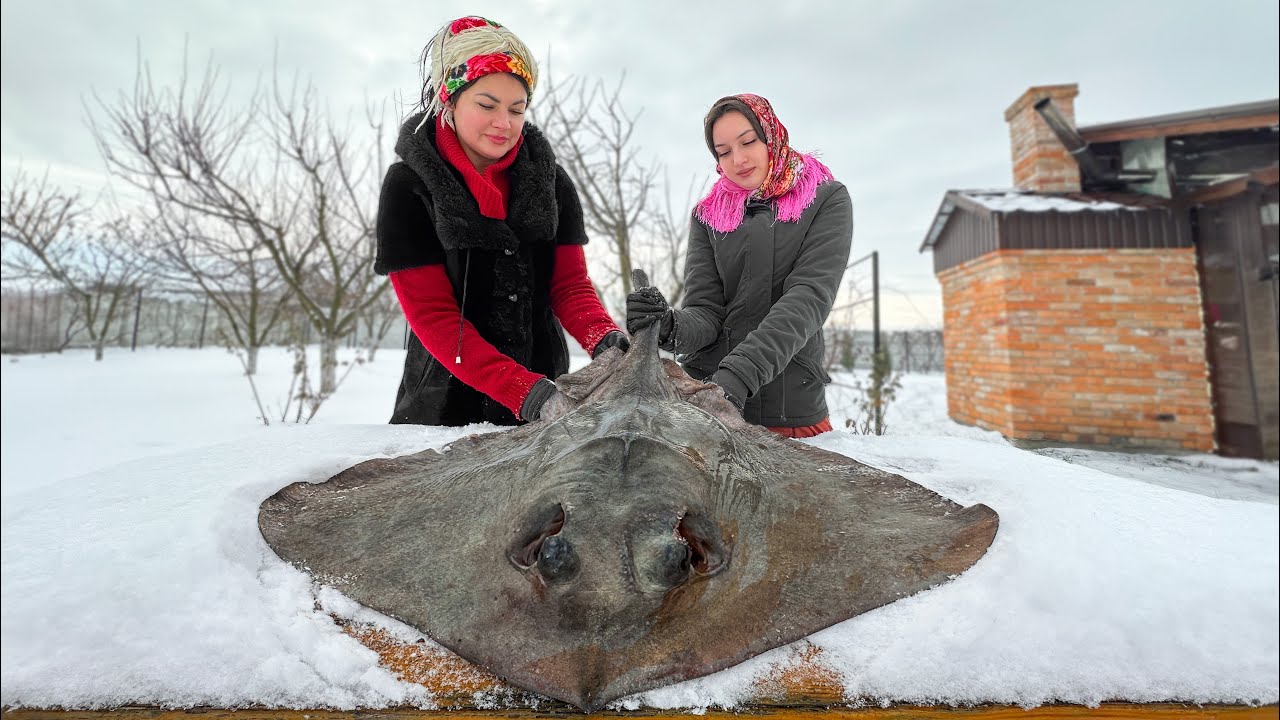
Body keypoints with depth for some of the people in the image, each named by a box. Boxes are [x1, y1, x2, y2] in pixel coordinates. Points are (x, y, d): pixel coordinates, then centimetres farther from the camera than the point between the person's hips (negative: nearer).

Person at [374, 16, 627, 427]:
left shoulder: (551, 181, -2)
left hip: (544, 395, 2)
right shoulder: (409, 186, -10)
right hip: (446, 406, -2)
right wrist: (526, 392, -28)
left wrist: (606, 341, -26)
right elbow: (432, 316, -16)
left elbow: (570, 285, -4)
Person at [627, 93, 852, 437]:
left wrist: (739, 372, -29)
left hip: (795, 412, -1)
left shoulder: (827, 200, -1)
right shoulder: (708, 215, 6)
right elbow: (705, 312, -3)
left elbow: (810, 296, -16)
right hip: (706, 400, 2)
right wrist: (671, 327, -27)